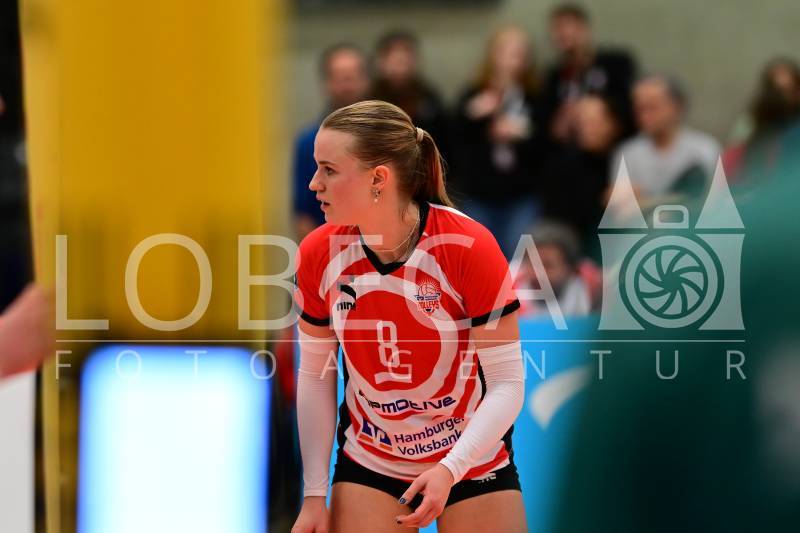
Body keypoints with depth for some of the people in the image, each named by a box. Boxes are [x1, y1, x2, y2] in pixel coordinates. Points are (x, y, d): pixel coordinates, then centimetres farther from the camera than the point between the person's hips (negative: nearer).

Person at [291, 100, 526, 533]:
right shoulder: (318, 254, -11)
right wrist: (314, 496, -3)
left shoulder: (469, 247, -21)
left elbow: (507, 384, -18)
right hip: (367, 463, 2)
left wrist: (449, 471, -30)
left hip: (472, 461, -2)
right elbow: (315, 376, 0)